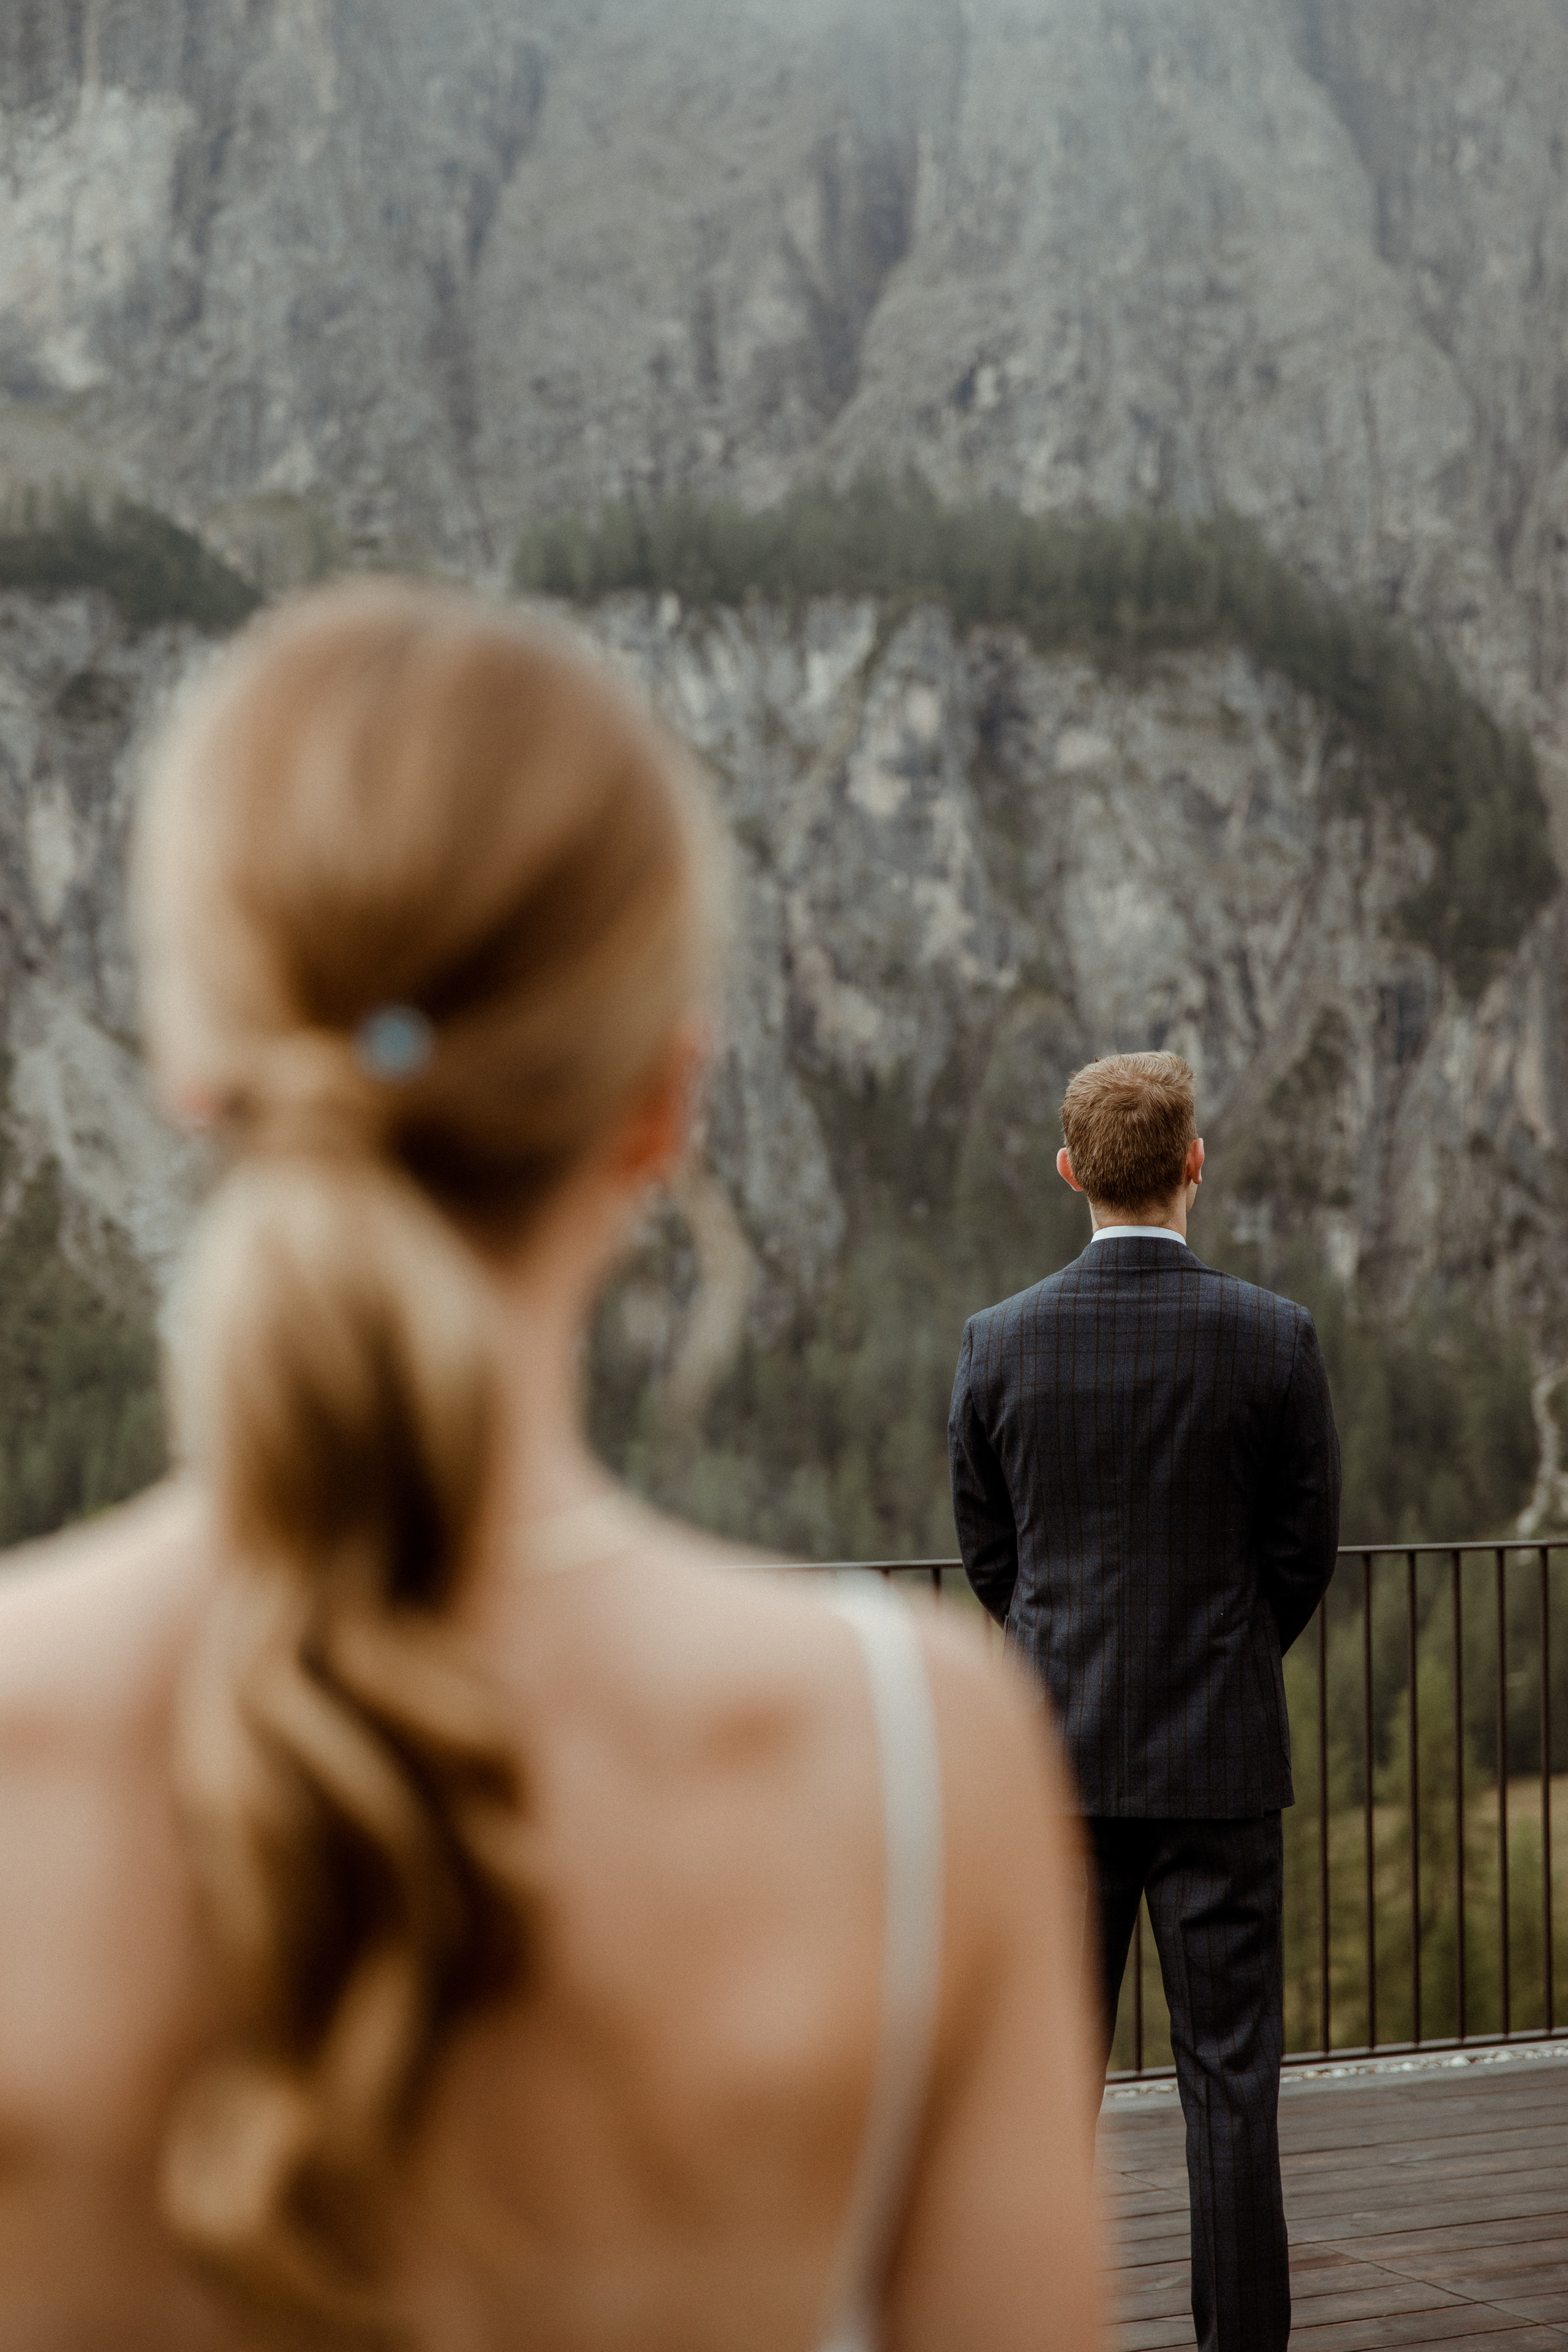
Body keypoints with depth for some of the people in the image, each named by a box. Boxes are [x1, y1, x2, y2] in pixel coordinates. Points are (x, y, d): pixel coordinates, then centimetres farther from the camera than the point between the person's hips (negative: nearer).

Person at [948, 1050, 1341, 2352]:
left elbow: (986, 1550, 6)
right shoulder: (1274, 1338, -8)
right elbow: (1308, 1548, 1)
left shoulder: (1000, 1341, -4)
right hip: (1218, 1757, -1)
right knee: (1229, 2073, 4)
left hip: (1057, 1755, 2)